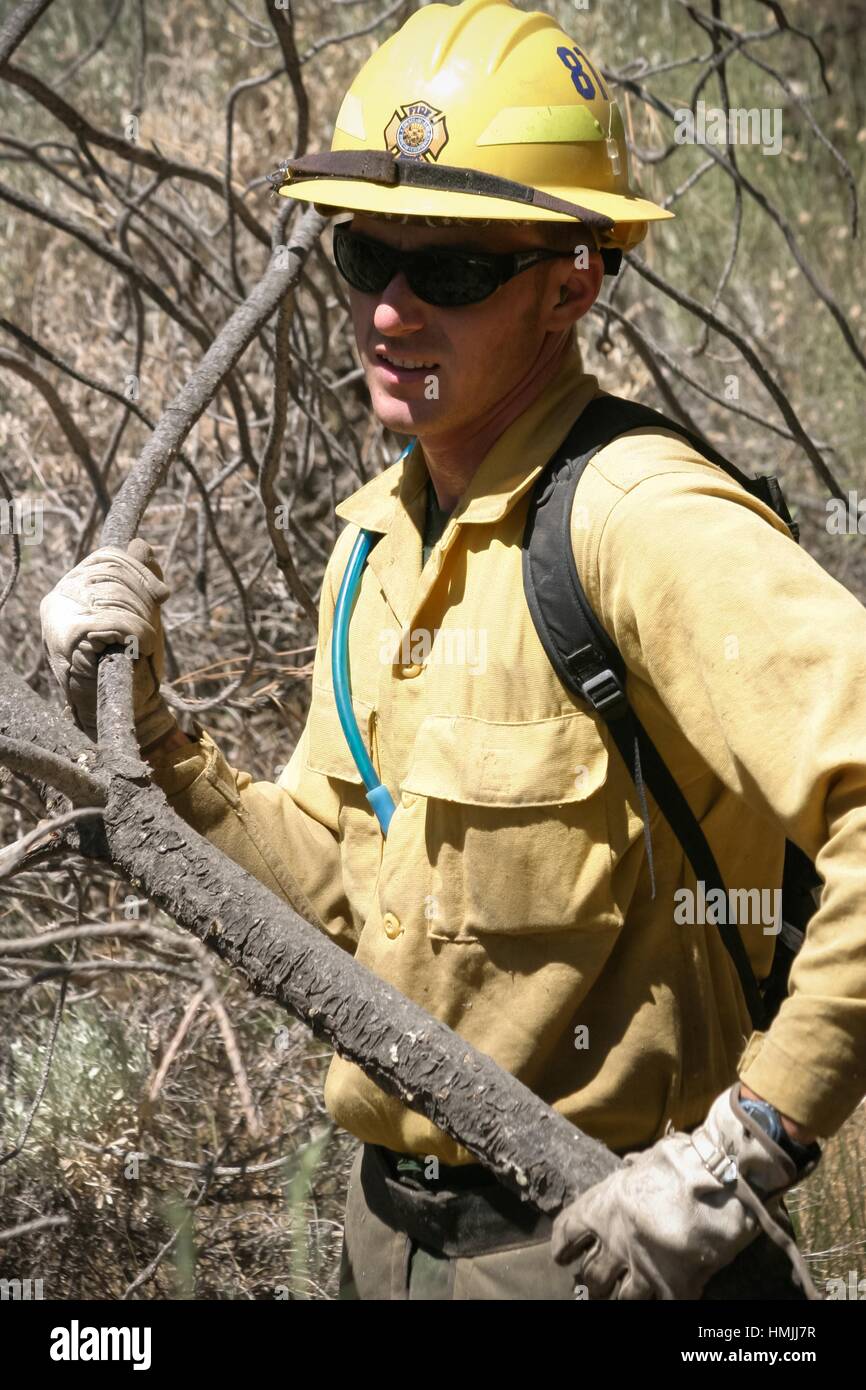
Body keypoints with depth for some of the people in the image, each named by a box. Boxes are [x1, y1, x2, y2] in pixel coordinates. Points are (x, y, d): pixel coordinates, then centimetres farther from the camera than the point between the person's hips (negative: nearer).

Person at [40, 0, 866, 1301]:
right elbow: (340, 889, 9)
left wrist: (745, 1155, -28)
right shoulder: (376, 536, 5)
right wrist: (149, 739, -3)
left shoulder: (646, 523, -22)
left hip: (584, 1242, -7)